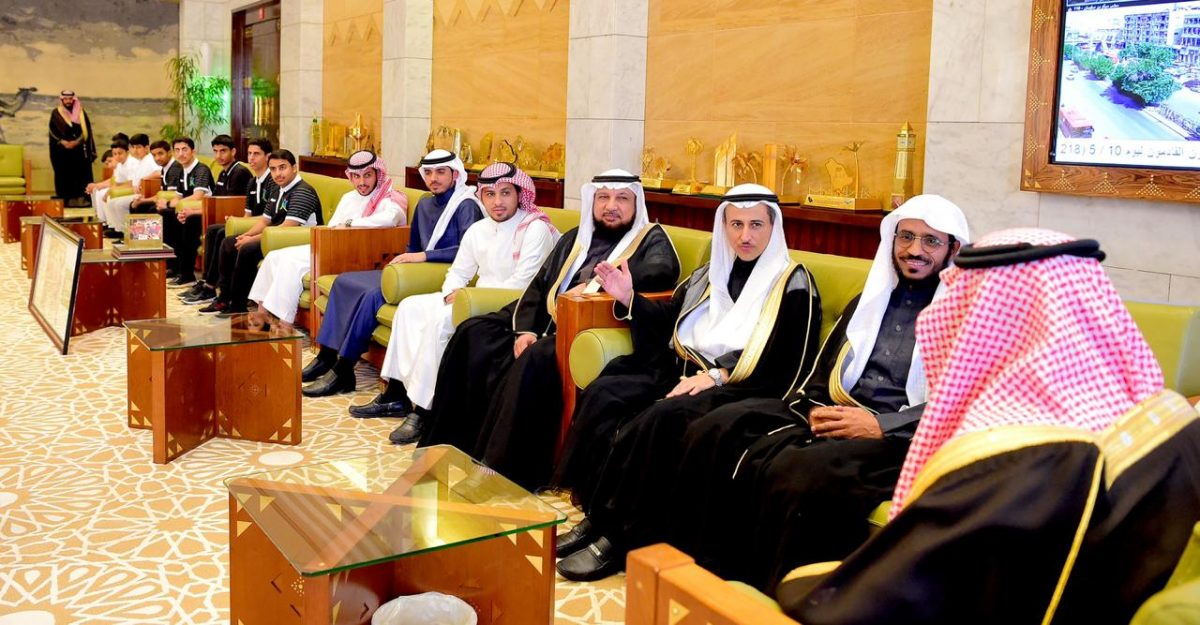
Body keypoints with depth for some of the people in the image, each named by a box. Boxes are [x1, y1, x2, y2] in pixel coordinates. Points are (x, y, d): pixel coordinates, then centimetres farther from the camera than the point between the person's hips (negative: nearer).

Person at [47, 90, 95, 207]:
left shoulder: (81, 113, 10)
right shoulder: (56, 113, 6)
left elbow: (86, 130, 2)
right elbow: (54, 132, 0)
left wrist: (76, 142, -11)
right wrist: (64, 142, -15)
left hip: (79, 149, 1)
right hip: (62, 150, -1)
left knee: (81, 173, -5)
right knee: (64, 174, -3)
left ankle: (81, 198, -6)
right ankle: (66, 200, -3)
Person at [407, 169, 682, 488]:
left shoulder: (652, 239, 6)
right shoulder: (575, 239, 22)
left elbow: (665, 271, -17)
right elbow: (538, 286, 17)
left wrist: (598, 282, -20)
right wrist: (525, 329, -1)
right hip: (547, 323, 7)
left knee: (536, 357, -34)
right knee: (474, 332, -11)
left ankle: (502, 467, -28)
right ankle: (453, 441, -7)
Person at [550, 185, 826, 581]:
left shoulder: (794, 284, 0)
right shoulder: (711, 273, 19)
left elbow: (790, 369, -8)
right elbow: (670, 323, 27)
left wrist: (719, 376, -17)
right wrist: (628, 298, 11)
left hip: (739, 391, -6)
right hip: (682, 373, 7)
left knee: (661, 418, -34)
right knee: (602, 394, -19)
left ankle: (619, 535, -21)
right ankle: (600, 516, -21)